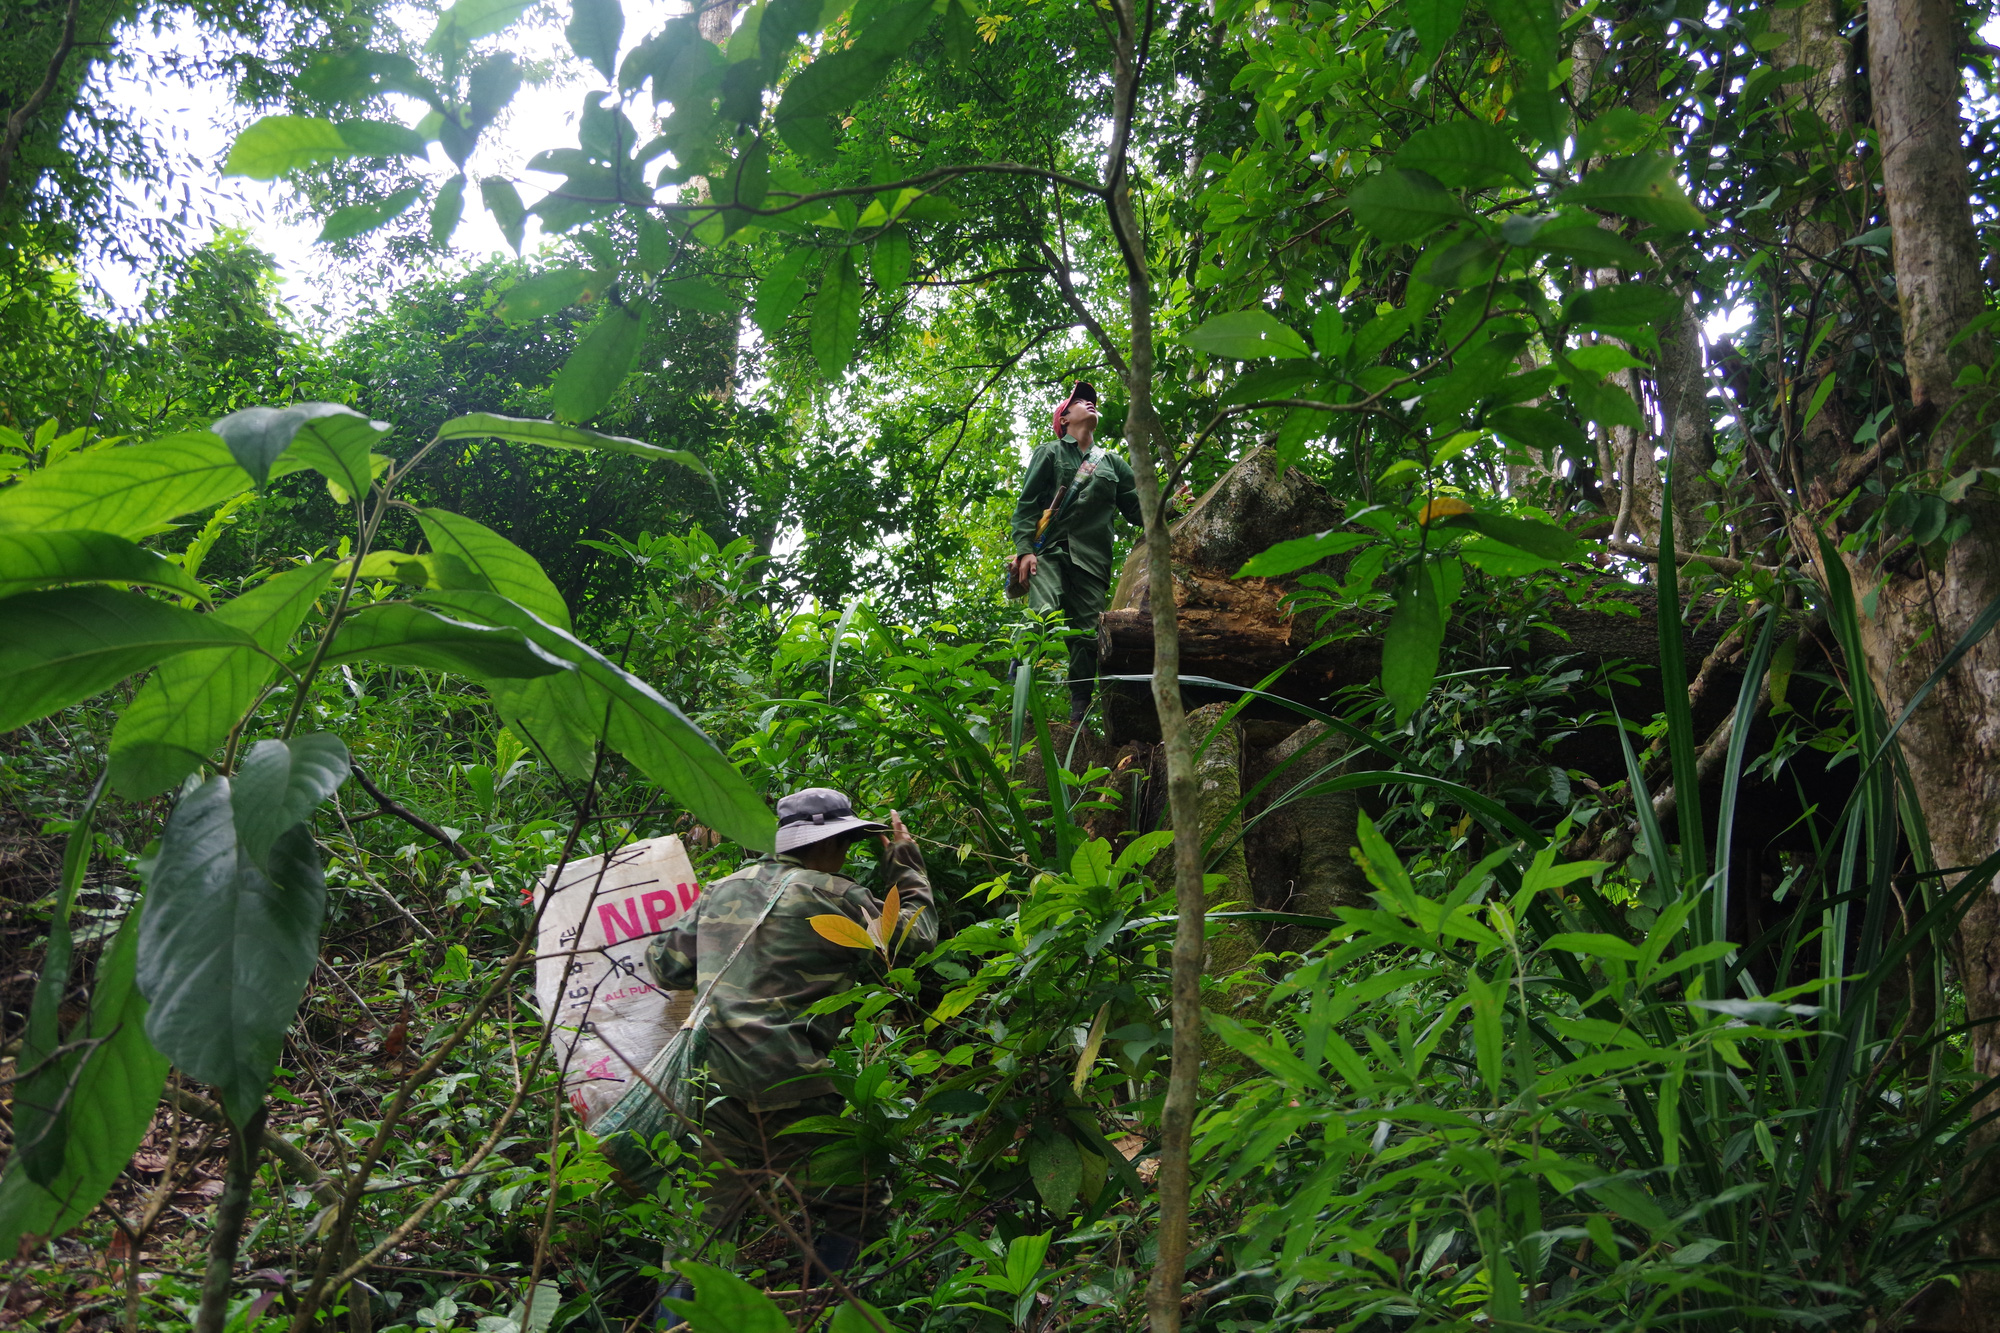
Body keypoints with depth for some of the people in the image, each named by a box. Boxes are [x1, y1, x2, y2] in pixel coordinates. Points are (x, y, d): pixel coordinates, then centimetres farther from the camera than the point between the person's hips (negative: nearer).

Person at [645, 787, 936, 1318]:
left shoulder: (722, 891, 12)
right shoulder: (832, 896, -6)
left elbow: (668, 966, 18)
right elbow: (917, 934, 5)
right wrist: (906, 865, 18)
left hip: (717, 1089, 7)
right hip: (790, 1092, -6)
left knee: (703, 1222, 19)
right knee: (848, 1212, 8)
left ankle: (673, 1319, 22)